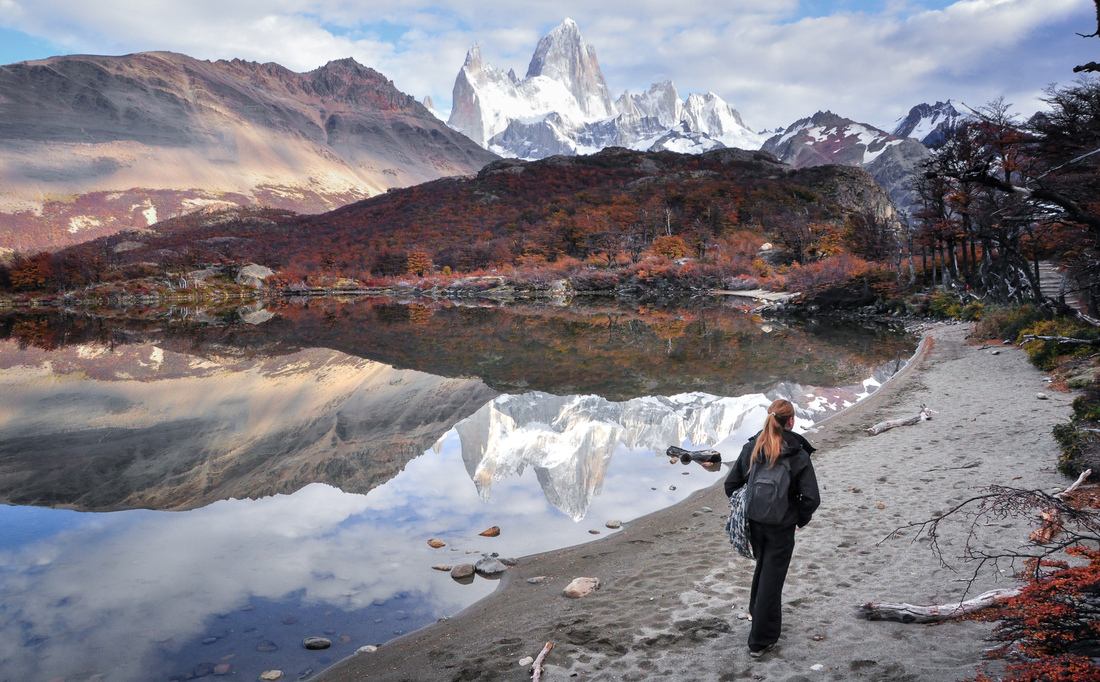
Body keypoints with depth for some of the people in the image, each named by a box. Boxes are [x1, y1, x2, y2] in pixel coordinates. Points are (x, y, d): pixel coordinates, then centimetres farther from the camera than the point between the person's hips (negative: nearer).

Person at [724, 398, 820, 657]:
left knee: (762, 567, 28)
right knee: (772, 578, 6)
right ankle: (760, 641, 12)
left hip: (754, 524, 4)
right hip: (781, 528, -4)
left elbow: (730, 485, 0)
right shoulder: (799, 455, -15)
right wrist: (801, 519, 1)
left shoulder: (751, 448, -4)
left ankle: (757, 612, 47)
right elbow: (812, 498, -17)